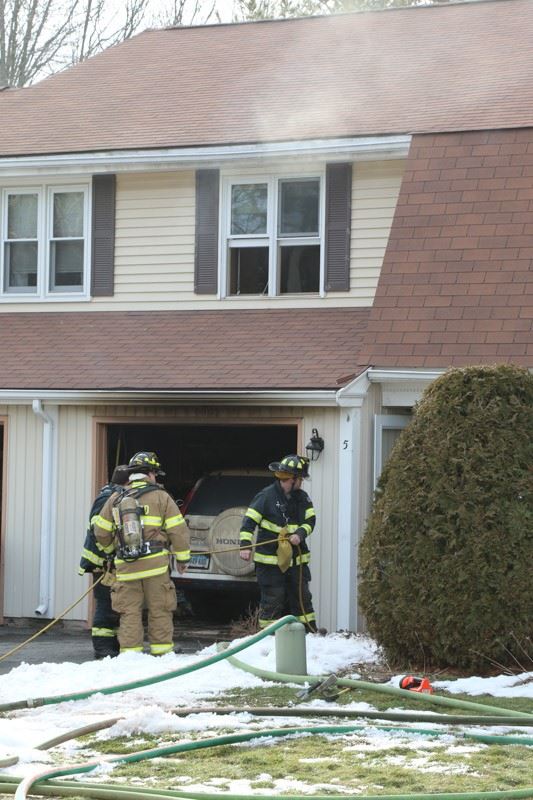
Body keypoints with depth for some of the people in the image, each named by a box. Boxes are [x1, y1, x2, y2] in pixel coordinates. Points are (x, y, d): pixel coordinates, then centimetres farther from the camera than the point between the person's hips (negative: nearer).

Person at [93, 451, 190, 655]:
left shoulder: (116, 500, 10)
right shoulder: (160, 497, 0)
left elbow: (101, 532, 15)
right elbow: (177, 529, -3)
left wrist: (111, 549, 34)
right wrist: (182, 558, 8)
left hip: (126, 568, 3)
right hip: (155, 564, -3)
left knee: (129, 613, 6)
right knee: (159, 611, 5)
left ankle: (130, 651, 3)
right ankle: (161, 651, 6)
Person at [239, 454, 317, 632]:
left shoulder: (302, 497, 8)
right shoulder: (266, 496, -10)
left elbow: (310, 520, 9)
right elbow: (249, 521, -10)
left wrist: (300, 534, -12)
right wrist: (245, 545, -21)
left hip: (296, 558, 6)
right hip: (270, 559, -6)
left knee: (302, 597, 10)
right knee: (272, 600, -2)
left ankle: (309, 630, 17)